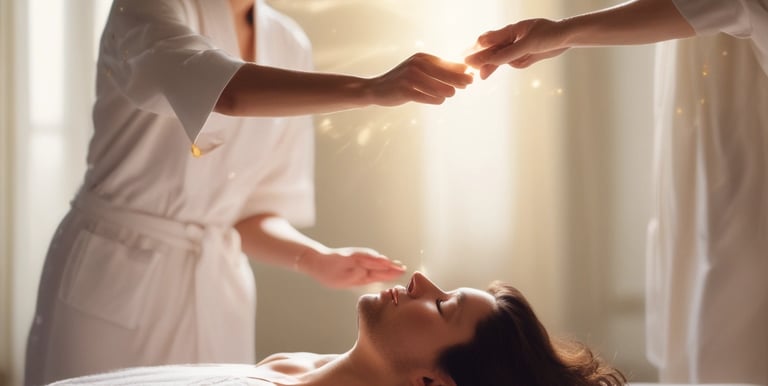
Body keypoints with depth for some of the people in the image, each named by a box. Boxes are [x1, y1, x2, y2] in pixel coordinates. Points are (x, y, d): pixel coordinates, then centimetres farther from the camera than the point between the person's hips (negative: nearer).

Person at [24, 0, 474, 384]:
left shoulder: (290, 46, 6)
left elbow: (254, 210, 8)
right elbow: (214, 84, -35)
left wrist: (318, 258, -10)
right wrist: (367, 89, -45)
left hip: (217, 291, 5)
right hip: (116, 278, -5)